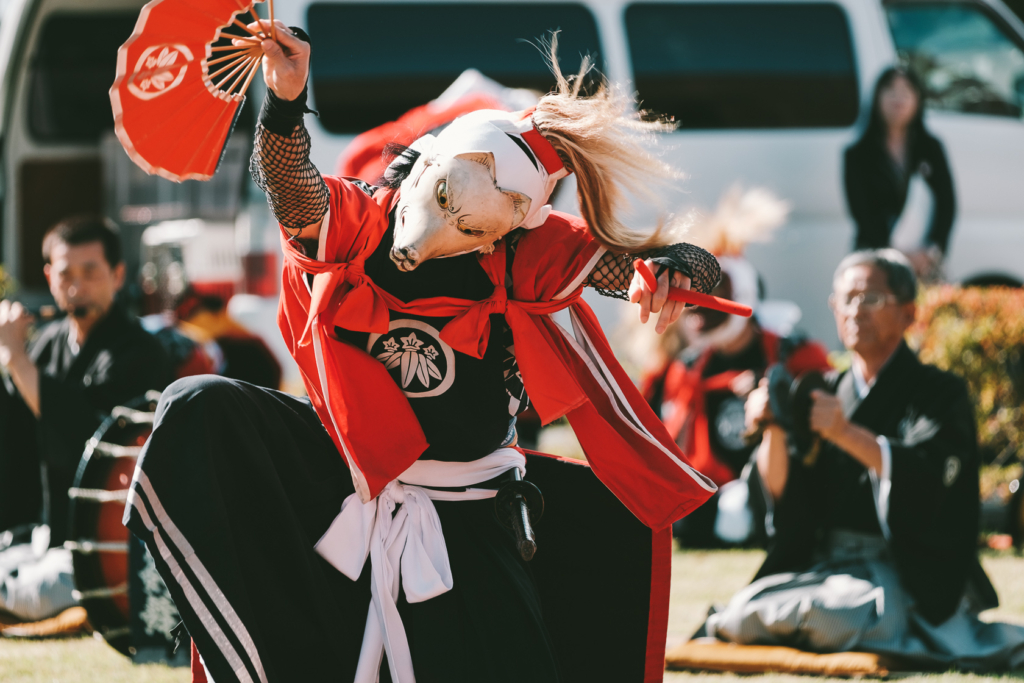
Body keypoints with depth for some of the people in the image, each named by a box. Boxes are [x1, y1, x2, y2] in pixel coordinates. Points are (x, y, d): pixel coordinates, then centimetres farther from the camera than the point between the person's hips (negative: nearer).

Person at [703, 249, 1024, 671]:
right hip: (821, 563, 4)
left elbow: (926, 478, -20)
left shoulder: (939, 394, 0)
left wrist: (847, 435, -31)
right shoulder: (829, 392, 14)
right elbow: (783, 489, 3)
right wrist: (774, 430, -17)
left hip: (905, 572, -4)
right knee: (743, 615, -24)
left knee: (827, 620, -33)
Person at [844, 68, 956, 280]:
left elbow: (947, 203, 6)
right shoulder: (858, 155, 7)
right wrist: (898, 254, -11)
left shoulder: (931, 149, 13)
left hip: (924, 262, 2)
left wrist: (935, 252, -9)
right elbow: (861, 212, 0)